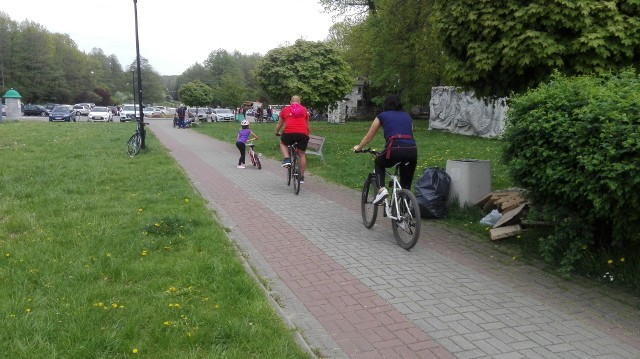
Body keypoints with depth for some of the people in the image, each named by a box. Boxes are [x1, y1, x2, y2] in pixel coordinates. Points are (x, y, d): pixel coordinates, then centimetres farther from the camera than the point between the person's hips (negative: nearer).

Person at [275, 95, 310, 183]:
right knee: (302, 154, 14)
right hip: (303, 133, 1)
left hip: (289, 132, -1)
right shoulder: (304, 110, 21)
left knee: (283, 143, 28)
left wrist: (277, 132, 45)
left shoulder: (285, 109, 18)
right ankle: (301, 176, 15)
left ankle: (286, 159, 5)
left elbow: (279, 124, 27)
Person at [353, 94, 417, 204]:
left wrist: (358, 147, 45)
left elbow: (369, 137, 28)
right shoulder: (407, 116, 27)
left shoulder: (382, 116, 19)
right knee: (406, 187, 18)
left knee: (378, 163, 30)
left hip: (395, 149, -3)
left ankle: (381, 189, 9)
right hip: (412, 151, 3)